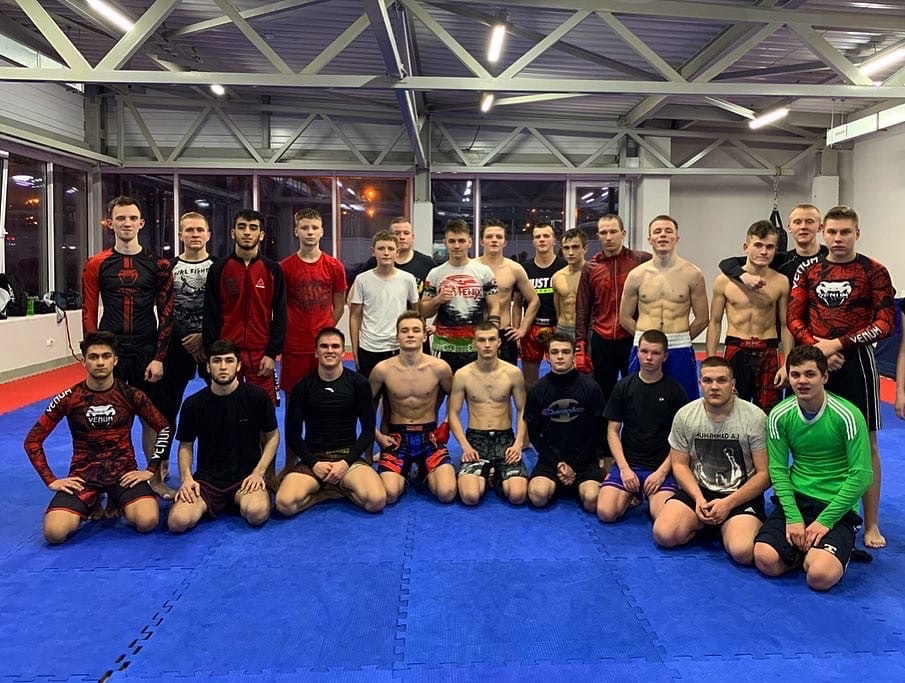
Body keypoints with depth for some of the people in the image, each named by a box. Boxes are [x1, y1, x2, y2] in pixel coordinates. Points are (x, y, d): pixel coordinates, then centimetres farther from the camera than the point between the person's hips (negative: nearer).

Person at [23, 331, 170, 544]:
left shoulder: (131, 395, -4)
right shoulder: (68, 399, -4)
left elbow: (165, 428, 4)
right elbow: (32, 440, 3)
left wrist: (150, 470, -3)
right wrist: (51, 480, -4)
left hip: (124, 472, 0)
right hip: (83, 475, 1)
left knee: (147, 522, -27)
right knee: (54, 533, -23)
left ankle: (118, 504, 9)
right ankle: (92, 506, 10)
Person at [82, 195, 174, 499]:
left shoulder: (158, 265, 2)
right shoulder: (96, 265, 2)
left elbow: (166, 314, 1)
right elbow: (89, 314, 2)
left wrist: (159, 357, -5)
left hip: (147, 351, 0)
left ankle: (156, 479, 17)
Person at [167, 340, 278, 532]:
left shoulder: (257, 396, -4)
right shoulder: (193, 404, 1)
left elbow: (272, 435, 6)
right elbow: (186, 445, 12)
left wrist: (258, 472, -6)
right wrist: (186, 478, -5)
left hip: (245, 476, -1)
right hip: (206, 479, 1)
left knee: (257, 513, -33)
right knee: (178, 521, -25)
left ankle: (242, 502, 3)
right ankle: (208, 505, 8)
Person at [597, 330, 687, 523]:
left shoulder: (675, 391, 1)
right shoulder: (623, 387, 5)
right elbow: (613, 431, 4)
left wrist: (662, 472, -10)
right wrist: (624, 468, -8)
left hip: (661, 466, -1)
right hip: (627, 462, 1)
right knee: (605, 512, -20)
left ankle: (651, 497, 9)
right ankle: (631, 496, 12)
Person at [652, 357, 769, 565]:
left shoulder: (755, 417, -10)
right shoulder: (685, 415, -1)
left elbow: (764, 473, -8)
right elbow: (680, 464, 5)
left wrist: (728, 503, -16)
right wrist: (699, 498, -12)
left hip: (741, 495, -2)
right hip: (698, 491, 3)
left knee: (742, 552, -29)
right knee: (664, 535, -21)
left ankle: (727, 528, 6)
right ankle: (704, 523, 9)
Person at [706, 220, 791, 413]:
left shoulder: (781, 282, 0)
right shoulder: (724, 281, -1)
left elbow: (785, 326, 6)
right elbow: (715, 322, 5)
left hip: (768, 354, 1)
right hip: (735, 352, 0)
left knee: (768, 416, 5)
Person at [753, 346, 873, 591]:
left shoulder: (847, 415, -12)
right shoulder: (779, 415, -1)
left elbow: (861, 476, -12)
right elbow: (777, 470, -1)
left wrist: (824, 521, -16)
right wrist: (793, 517, -14)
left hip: (838, 508, -3)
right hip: (795, 500, 3)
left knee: (820, 577, -25)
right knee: (766, 560, -21)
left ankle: (839, 551, 10)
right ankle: (806, 550, 10)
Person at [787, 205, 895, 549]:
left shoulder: (874, 271, -2)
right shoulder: (810, 271, 7)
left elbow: (886, 322, -9)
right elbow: (794, 318, 4)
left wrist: (839, 344, -16)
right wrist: (818, 347, -12)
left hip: (856, 363, -3)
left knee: (865, 443, 3)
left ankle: (871, 524, 12)